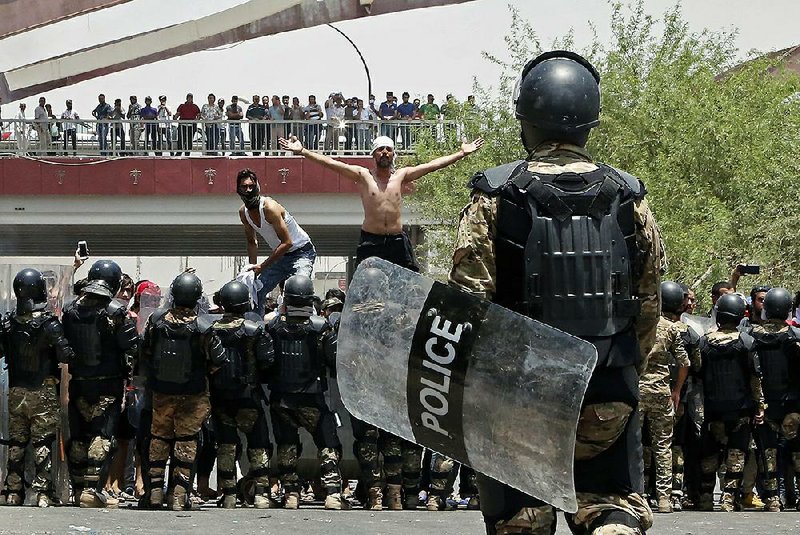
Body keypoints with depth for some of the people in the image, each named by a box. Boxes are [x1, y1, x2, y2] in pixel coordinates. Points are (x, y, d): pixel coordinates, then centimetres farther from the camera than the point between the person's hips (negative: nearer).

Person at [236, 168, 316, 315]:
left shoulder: (269, 207, -28)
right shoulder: (243, 212, -4)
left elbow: (287, 242, -29)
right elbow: (252, 242, 12)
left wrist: (262, 267, -27)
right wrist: (253, 268, 1)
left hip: (301, 252, -8)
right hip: (280, 255, 8)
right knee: (256, 292, 3)